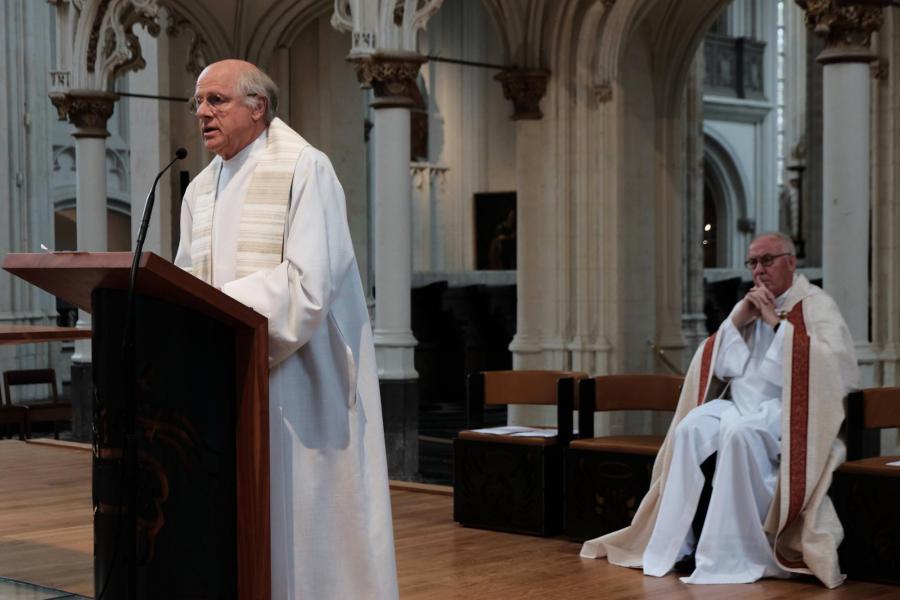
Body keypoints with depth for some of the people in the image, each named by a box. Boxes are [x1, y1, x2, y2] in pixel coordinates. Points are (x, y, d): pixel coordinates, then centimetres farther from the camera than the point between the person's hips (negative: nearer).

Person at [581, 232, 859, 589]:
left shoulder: (815, 305, 2)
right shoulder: (750, 305, 19)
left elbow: (834, 360, -16)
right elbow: (718, 365, 17)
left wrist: (777, 323, -12)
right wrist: (737, 322, 2)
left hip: (786, 407, -5)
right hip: (738, 401, 6)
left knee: (739, 433, -37)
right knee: (689, 430, -25)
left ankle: (733, 554, -31)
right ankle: (673, 545, -23)